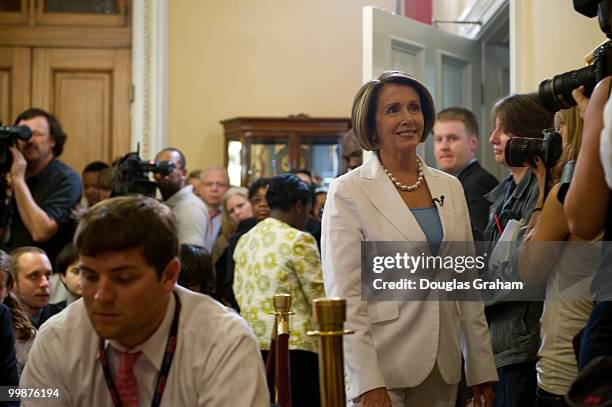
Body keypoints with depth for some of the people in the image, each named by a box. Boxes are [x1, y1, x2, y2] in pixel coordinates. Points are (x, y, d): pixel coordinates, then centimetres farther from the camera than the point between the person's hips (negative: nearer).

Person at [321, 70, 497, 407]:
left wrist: (482, 369, 8)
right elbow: (344, 294, -11)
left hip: (443, 366, 5)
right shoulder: (348, 192, -6)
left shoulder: (450, 187, 10)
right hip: (381, 369, -5)